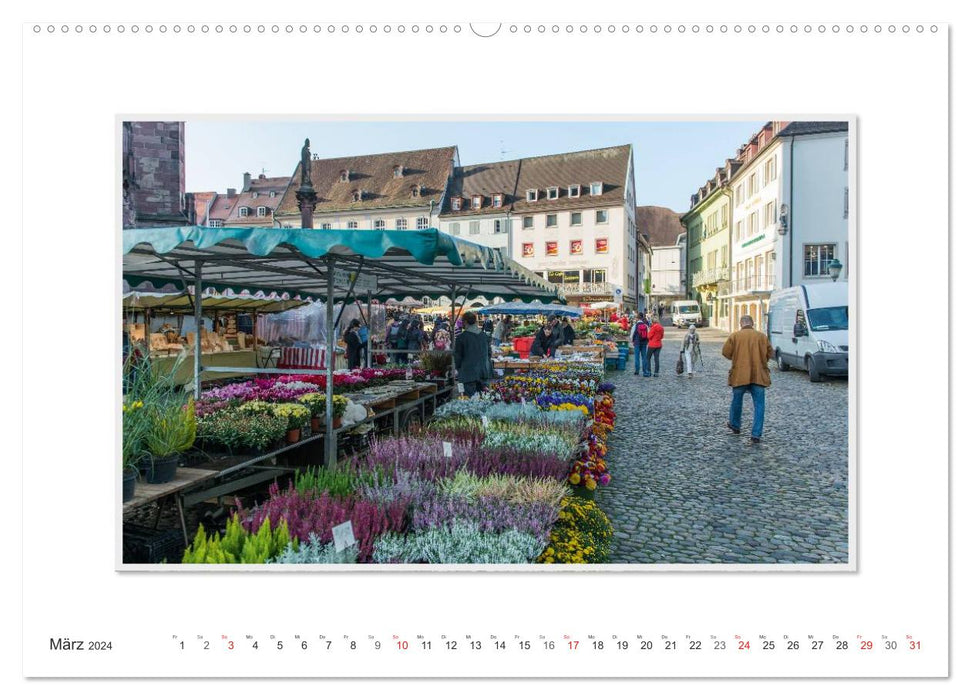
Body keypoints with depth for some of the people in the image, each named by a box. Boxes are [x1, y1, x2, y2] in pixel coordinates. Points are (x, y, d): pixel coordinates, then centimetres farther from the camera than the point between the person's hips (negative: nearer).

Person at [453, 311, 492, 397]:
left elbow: (458, 355, -3)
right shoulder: (484, 335, 8)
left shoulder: (461, 337, -10)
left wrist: (457, 368, 11)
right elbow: (489, 353, 15)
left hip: (469, 372, -5)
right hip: (484, 371, 6)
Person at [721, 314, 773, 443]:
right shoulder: (762, 336, 2)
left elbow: (726, 352, -3)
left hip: (739, 375, 0)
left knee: (737, 401, 19)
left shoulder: (734, 336, -3)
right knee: (759, 405, 3)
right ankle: (756, 435, -3)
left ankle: (735, 425, 36)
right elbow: (769, 354, 8)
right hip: (759, 376, 0)